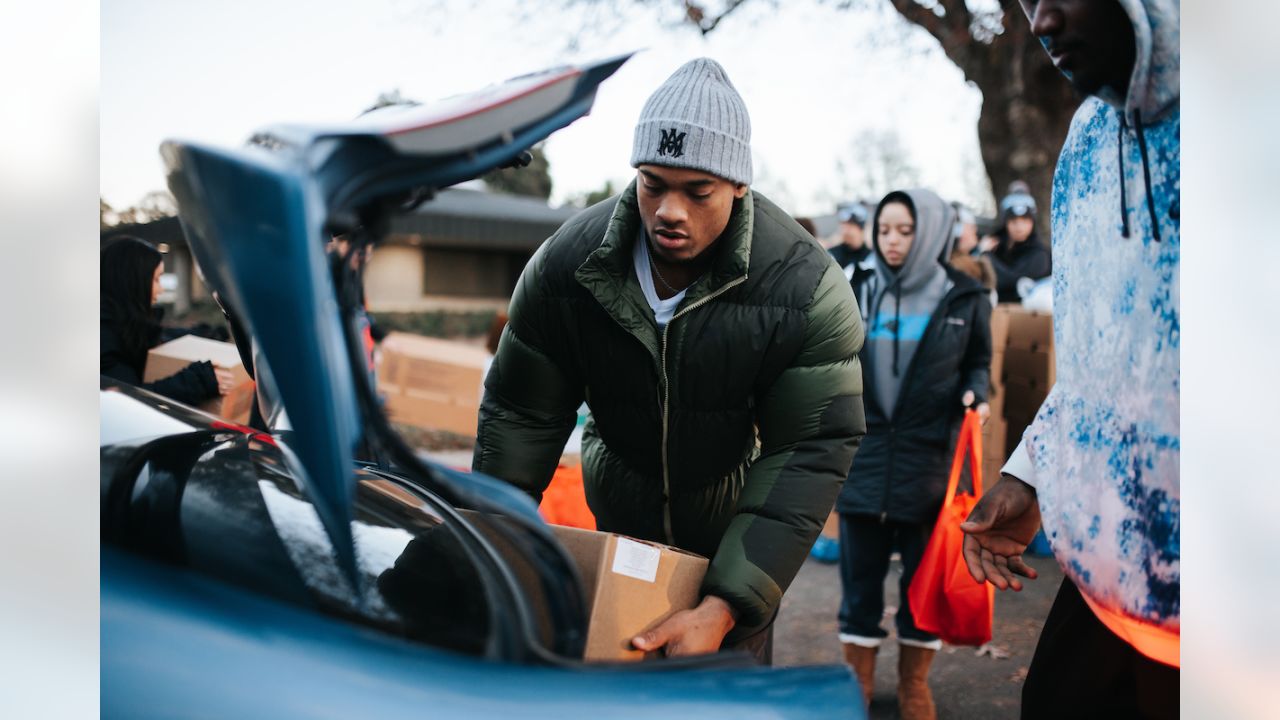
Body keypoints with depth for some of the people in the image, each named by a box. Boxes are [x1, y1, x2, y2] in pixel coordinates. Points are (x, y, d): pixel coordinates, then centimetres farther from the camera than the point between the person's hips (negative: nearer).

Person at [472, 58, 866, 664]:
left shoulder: (805, 288, -27)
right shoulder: (564, 266, -20)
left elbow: (810, 451, -28)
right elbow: (519, 415, -10)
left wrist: (724, 606, -35)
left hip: (740, 516, -2)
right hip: (620, 508, 2)